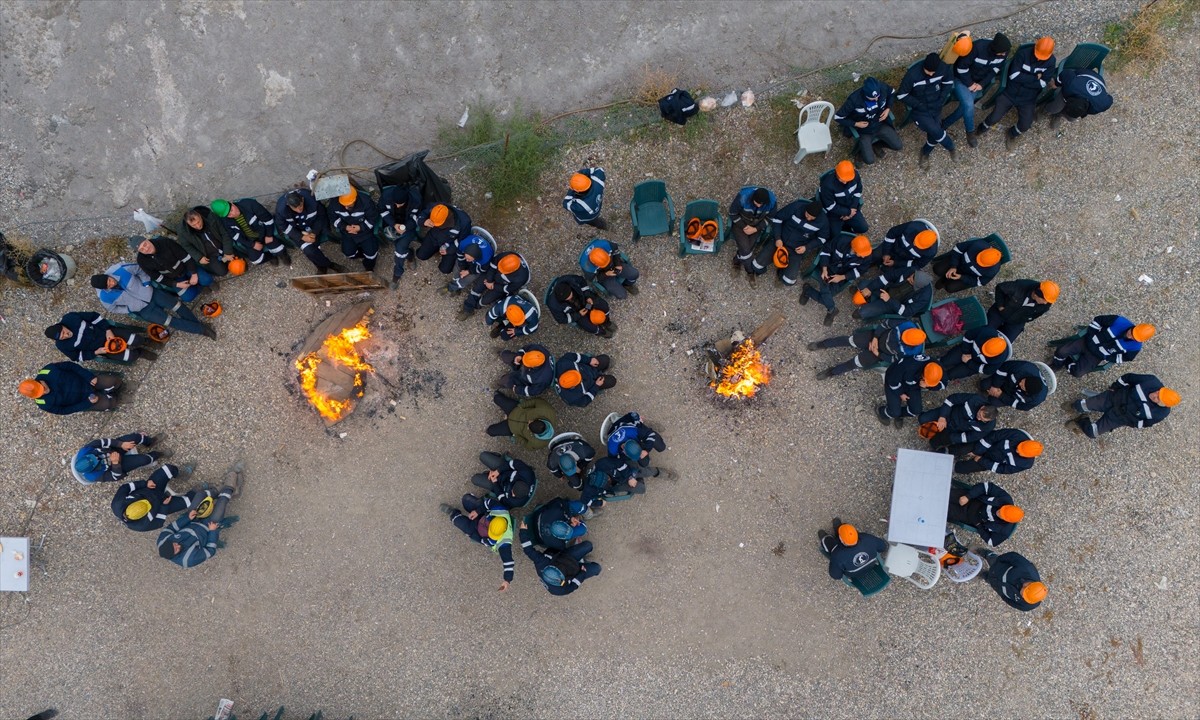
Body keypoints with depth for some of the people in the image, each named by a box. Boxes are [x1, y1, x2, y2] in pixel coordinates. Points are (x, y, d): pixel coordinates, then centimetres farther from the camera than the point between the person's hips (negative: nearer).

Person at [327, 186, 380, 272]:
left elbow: (373, 219, -19)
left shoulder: (366, 201, -32)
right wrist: (344, 227, -24)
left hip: (365, 230, -2)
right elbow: (333, 218, -8)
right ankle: (363, 254, 29)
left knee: (371, 252, -10)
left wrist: (360, 227, -30)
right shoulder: (334, 203, -24)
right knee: (348, 253, -5)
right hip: (348, 231, 2)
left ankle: (369, 268, 23)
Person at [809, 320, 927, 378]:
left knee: (858, 362, -12)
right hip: (879, 335, 2)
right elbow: (887, 322, -15)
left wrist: (878, 354, -16)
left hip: (882, 353, -2)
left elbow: (895, 359, -16)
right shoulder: (906, 324, -29)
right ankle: (824, 344, 11)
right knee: (852, 340, -9)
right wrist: (875, 337, -19)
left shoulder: (910, 352, -31)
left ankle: (833, 372, 9)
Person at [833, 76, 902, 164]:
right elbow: (837, 117, -23)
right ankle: (862, 148, 19)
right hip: (864, 131, -4)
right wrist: (856, 124, -23)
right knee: (869, 161, -12)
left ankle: (875, 142, 25)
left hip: (881, 125, 4)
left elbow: (892, 93, 4)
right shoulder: (854, 100, -34)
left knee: (899, 146, 4)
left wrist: (888, 109, -11)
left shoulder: (882, 87, -23)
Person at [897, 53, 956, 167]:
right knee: (935, 130, -22)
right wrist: (919, 105, -18)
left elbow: (949, 82, 6)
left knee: (934, 134, -7)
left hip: (935, 107, 4)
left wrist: (941, 100, -6)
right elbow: (901, 95, -17)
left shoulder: (943, 68, -14)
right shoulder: (913, 74, -27)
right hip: (919, 110, -4)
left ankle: (925, 152, 26)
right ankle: (950, 146, 7)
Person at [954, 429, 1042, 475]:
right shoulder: (1017, 435, -33)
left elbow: (1003, 470, -18)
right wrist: (976, 451, -18)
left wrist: (982, 461, -19)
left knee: (958, 467, -3)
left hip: (993, 460, -1)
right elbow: (994, 436, -21)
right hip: (988, 445, 1)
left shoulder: (1026, 463, -29)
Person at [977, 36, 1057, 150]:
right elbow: (1014, 75, -22)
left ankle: (1012, 134, 23)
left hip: (1028, 99, 1)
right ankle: (984, 127, 24)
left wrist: (1023, 79, -19)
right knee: (994, 118, -13)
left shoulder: (1051, 61, -10)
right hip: (1010, 92, -1)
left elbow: (1042, 83, -15)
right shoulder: (1023, 53, -15)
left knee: (1025, 125, -13)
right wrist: (1035, 78, -19)